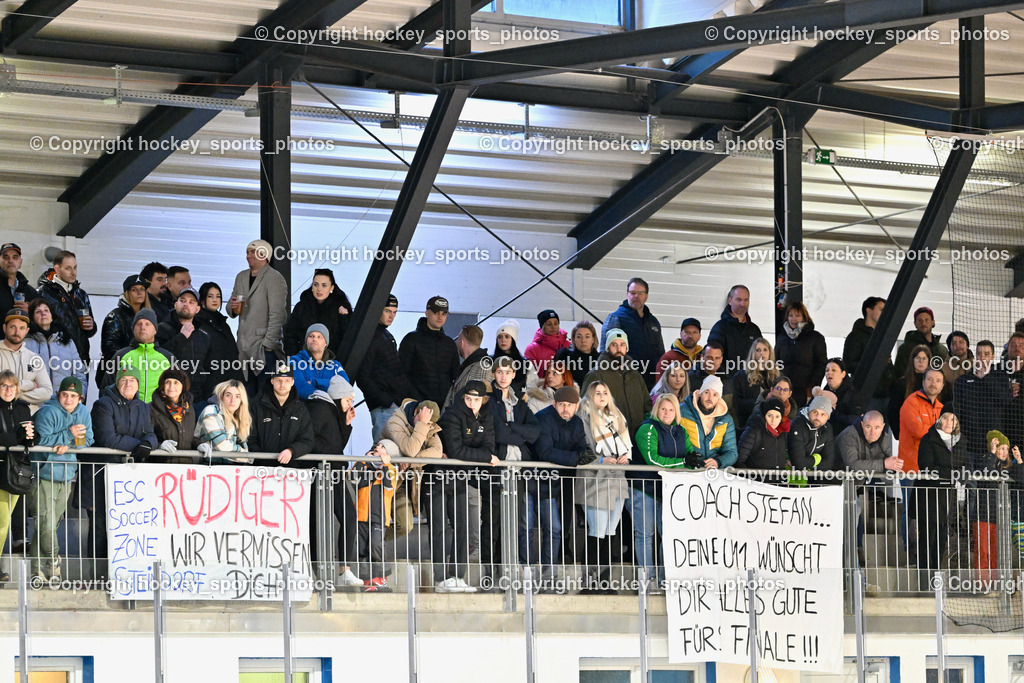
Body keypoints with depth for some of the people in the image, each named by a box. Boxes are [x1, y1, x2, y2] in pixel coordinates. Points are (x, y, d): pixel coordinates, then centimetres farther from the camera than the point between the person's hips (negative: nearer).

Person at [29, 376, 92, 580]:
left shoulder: (83, 413, 7)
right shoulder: (47, 413, -12)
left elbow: (87, 440, 3)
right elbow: (41, 441, -18)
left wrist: (68, 445, -15)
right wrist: (69, 434, -21)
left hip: (66, 477, 6)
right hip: (44, 476, -6)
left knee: (53, 523, 7)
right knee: (46, 524, -11)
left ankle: (37, 567, 13)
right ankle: (53, 563, -1)